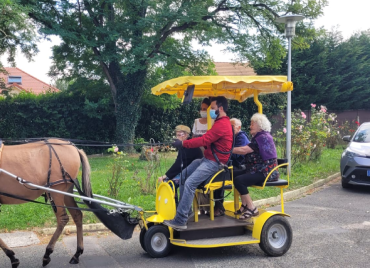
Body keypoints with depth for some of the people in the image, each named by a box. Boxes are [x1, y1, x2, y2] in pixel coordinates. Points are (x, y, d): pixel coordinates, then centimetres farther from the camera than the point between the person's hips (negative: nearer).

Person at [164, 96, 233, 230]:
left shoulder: (222, 124, -17)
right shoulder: (221, 122, 18)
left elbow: (204, 140, -23)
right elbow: (207, 140, 16)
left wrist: (183, 143, -17)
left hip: (214, 162, -11)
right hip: (207, 158, 11)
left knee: (189, 183, -23)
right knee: (183, 175, 10)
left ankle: (180, 221, -23)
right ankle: (185, 210, 15)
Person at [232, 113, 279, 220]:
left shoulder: (263, 137, -14)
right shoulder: (258, 137, 19)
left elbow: (244, 150, -22)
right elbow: (246, 150, 8)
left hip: (266, 172, -11)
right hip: (258, 170, 11)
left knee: (239, 180, -24)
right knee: (234, 175, 6)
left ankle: (251, 208, -14)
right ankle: (245, 204, 11)